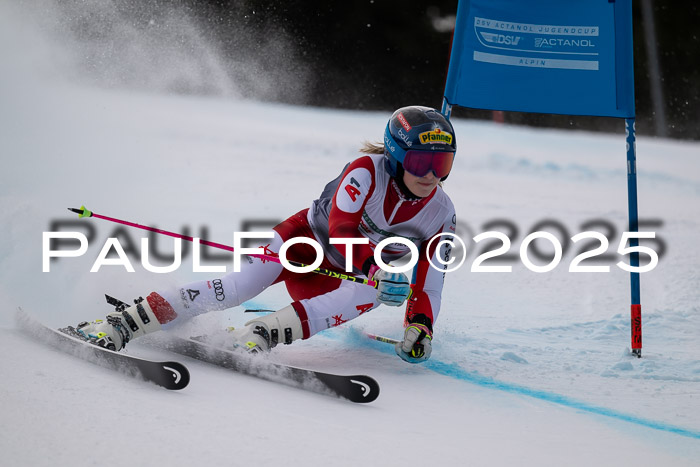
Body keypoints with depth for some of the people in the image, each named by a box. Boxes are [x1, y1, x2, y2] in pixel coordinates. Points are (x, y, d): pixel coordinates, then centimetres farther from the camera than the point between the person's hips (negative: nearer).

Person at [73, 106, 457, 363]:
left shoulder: (441, 216, -12)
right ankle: (122, 325, -29)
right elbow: (341, 228, -36)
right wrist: (375, 269, -51)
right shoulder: (368, 170, -23)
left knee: (370, 295, -33)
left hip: (345, 278, 3)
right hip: (307, 239, -3)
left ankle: (260, 335, -39)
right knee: (245, 283, -30)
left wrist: (420, 326, -30)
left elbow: (428, 284, -11)